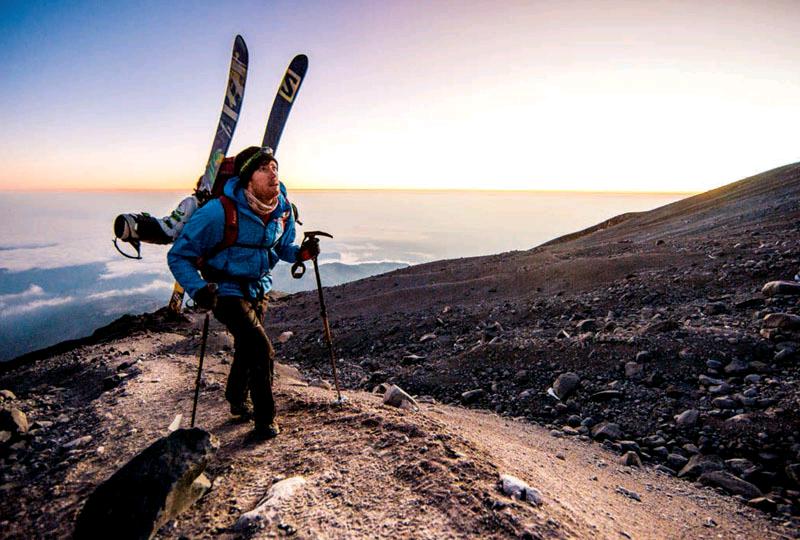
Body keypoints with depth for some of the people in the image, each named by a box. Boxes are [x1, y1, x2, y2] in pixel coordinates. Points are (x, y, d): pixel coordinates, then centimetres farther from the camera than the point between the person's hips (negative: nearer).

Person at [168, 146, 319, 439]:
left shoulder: (283, 209, -9)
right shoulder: (220, 211, -27)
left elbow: (283, 247, 9)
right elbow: (178, 256, -18)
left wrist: (302, 252, -13)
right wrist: (199, 289, -33)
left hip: (259, 289, 6)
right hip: (227, 291, -6)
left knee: (247, 349, 23)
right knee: (262, 351, -15)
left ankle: (237, 401, 49)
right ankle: (265, 419, 7)